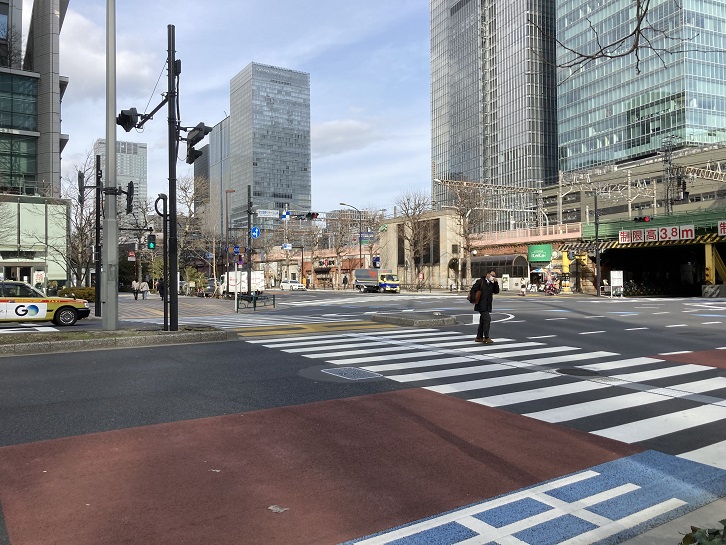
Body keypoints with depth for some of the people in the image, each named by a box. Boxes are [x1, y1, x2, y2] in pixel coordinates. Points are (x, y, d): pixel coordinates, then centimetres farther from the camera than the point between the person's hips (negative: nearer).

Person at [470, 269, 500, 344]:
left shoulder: (492, 284, 15)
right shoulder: (480, 281, -4)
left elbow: (496, 291, 4)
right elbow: (473, 290, -9)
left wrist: (496, 282, -6)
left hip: (487, 306, 8)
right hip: (481, 305, -8)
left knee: (483, 321, 12)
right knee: (487, 319, -16)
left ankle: (479, 337, 19)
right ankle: (486, 337, -14)